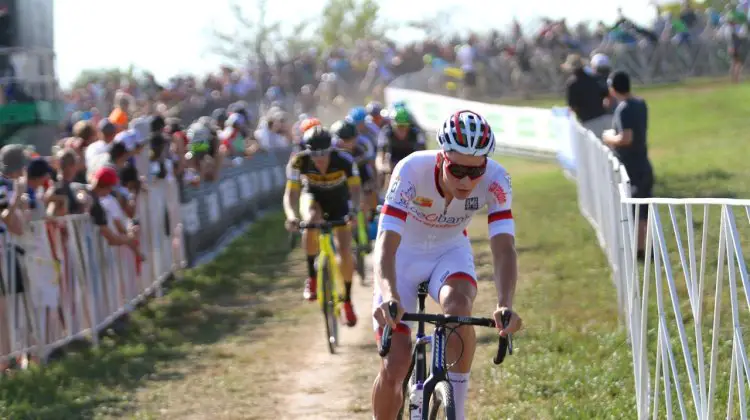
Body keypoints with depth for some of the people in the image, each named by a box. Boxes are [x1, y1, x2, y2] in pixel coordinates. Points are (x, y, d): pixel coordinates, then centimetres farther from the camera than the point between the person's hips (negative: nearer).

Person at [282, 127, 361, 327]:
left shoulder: (344, 160, -32)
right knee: (311, 221, -35)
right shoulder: (299, 162, -31)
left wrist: (354, 210, -50)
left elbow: (355, 189, -30)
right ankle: (311, 276, -17)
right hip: (314, 197, 0)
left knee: (345, 250, -11)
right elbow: (291, 194, -29)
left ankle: (347, 301, 9)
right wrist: (292, 216, -49)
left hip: (339, 201, 0)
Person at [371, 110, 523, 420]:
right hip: (404, 253, -1)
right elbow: (385, 244, -40)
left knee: (459, 307, -34)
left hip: (450, 253, 1)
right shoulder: (412, 170, -34)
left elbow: (503, 247, -34)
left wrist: (505, 305, -52)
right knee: (393, 368, -9)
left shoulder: (495, 179, -28)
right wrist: (389, 297, -58)